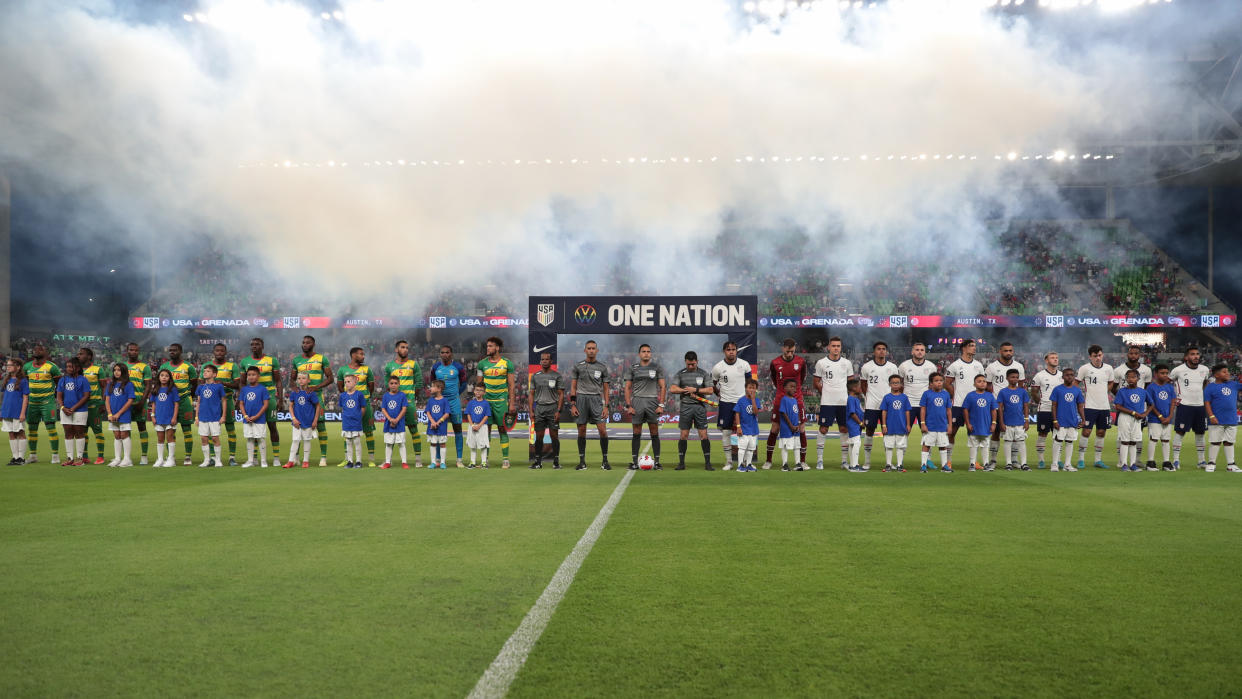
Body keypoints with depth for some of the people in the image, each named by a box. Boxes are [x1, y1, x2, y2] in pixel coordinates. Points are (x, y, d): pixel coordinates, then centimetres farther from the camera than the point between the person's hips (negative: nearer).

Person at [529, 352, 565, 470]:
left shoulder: (557, 376, 1)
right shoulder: (535, 376, 9)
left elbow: (561, 395, 0)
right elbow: (531, 394, 10)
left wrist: (558, 411, -9)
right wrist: (530, 411, 2)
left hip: (552, 408, -2)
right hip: (539, 408, 2)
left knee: (554, 436, -1)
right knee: (539, 436, 2)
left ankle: (556, 461, 5)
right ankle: (538, 461, 8)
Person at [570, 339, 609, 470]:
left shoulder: (602, 367, 8)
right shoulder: (578, 366, 6)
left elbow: (605, 389, 9)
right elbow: (573, 387, 6)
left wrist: (606, 406, 0)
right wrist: (573, 405, -2)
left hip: (596, 399, 0)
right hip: (581, 398, 0)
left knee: (603, 430, -9)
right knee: (581, 431, 2)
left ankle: (605, 461, 1)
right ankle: (582, 462, 10)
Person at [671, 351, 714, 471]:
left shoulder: (703, 374, 7)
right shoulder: (680, 374, 6)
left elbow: (710, 390, 0)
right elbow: (673, 389, -4)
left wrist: (695, 390, -9)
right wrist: (688, 391, -9)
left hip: (700, 407, 0)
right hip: (685, 407, 0)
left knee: (703, 435, -3)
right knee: (683, 435, 0)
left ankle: (707, 463, 2)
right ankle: (681, 463, 8)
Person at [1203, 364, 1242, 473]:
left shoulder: (1233, 385, 11)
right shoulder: (1210, 387, -5)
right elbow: (1207, 402, -9)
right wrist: (1211, 416, -17)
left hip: (1232, 420, 5)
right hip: (1217, 421, -5)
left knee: (1229, 442, 11)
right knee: (1216, 442, 1)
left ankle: (1230, 465, 16)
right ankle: (1211, 463, 9)